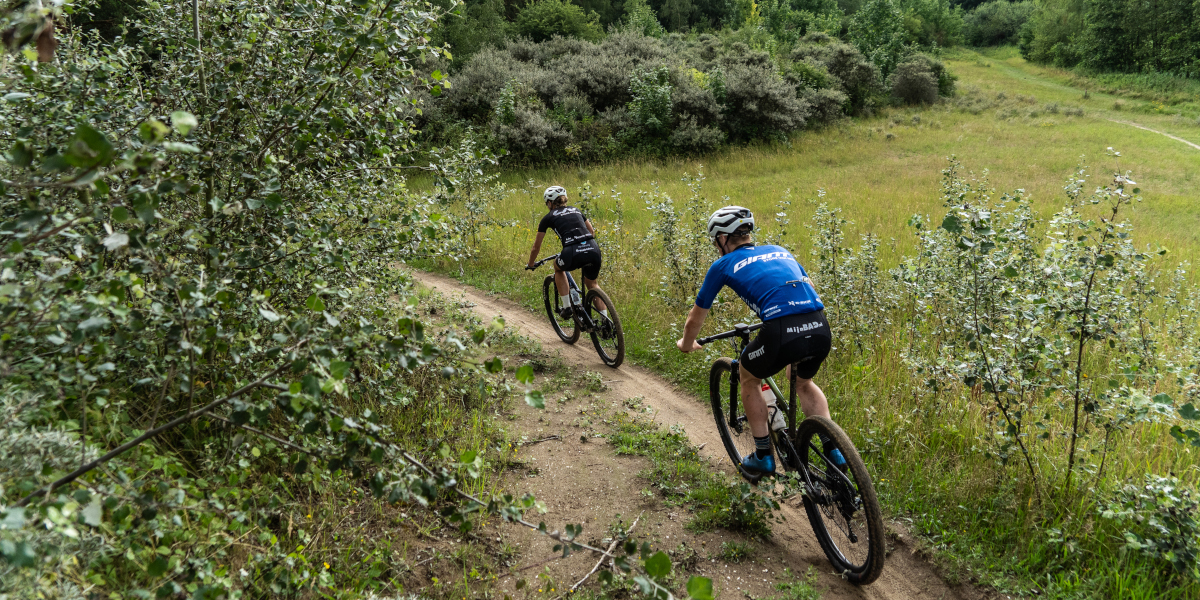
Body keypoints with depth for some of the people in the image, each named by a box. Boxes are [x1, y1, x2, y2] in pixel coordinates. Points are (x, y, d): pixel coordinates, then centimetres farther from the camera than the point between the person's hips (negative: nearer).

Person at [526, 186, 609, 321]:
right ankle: (605, 320, 17)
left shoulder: (549, 217, 16)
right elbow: (592, 232, 34)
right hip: (593, 250, 4)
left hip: (573, 254, -4)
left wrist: (530, 264, 37)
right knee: (592, 283, 28)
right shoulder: (575, 210, 28)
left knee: (558, 268, 32)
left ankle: (566, 307, 23)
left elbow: (536, 247, 21)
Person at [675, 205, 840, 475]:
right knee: (803, 382, 34)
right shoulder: (778, 250, 28)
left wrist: (686, 344, 43)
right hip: (821, 330, 5)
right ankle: (833, 448, 23)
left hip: (781, 333, -5)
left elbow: (695, 319, 24)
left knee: (749, 377, 26)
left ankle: (763, 455, 28)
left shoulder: (724, 265, 15)